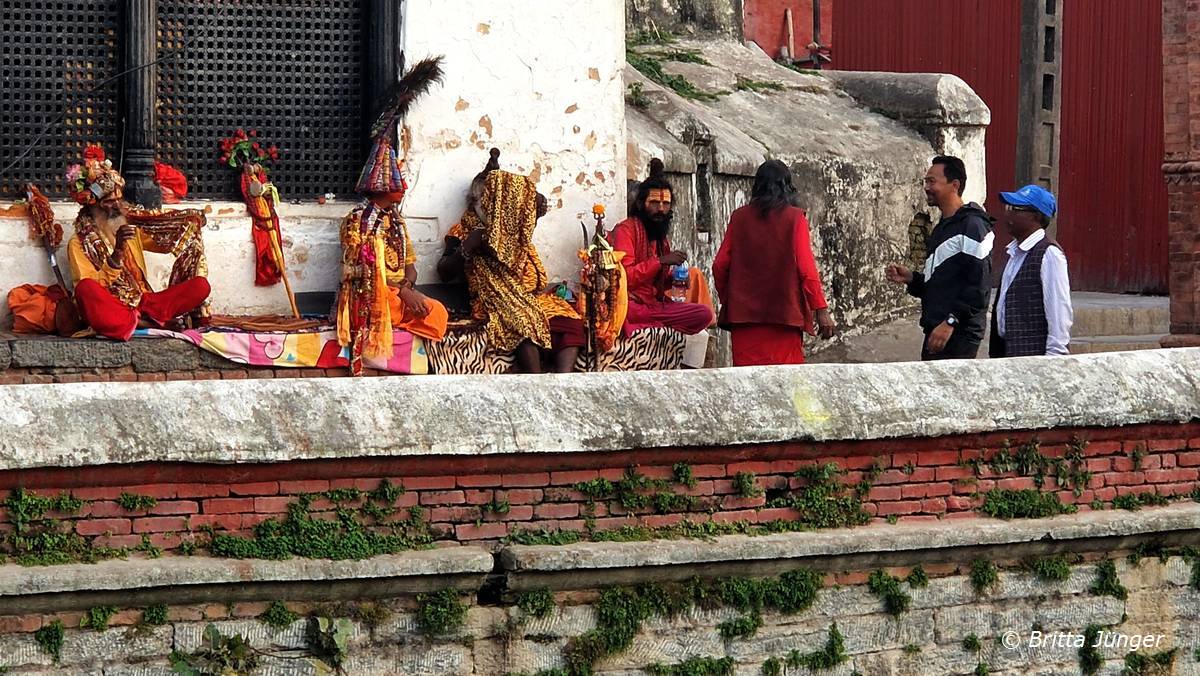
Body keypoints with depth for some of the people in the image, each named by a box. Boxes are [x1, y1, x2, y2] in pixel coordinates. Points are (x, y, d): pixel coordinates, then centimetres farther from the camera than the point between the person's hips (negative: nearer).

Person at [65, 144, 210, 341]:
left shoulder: (132, 229, 18)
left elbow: (167, 238, 32)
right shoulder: (79, 243, 1)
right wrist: (117, 252, -19)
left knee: (201, 286, -13)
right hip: (108, 314, -5)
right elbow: (90, 289, -11)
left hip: (142, 303, 5)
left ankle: (143, 318, -24)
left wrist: (191, 220, 14)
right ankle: (151, 323, -32)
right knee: (86, 288, -38)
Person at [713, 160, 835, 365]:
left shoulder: (739, 218, 6)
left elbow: (720, 265, 7)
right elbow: (806, 268, -6)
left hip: (743, 314, 2)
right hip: (784, 313, -2)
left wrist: (726, 301, 21)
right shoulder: (794, 218, -1)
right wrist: (821, 310, -4)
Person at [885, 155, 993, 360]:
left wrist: (951, 322, -21)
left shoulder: (972, 224, -11)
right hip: (936, 331, 10)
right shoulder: (941, 228, 21)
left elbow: (978, 284, -18)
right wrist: (910, 278, 9)